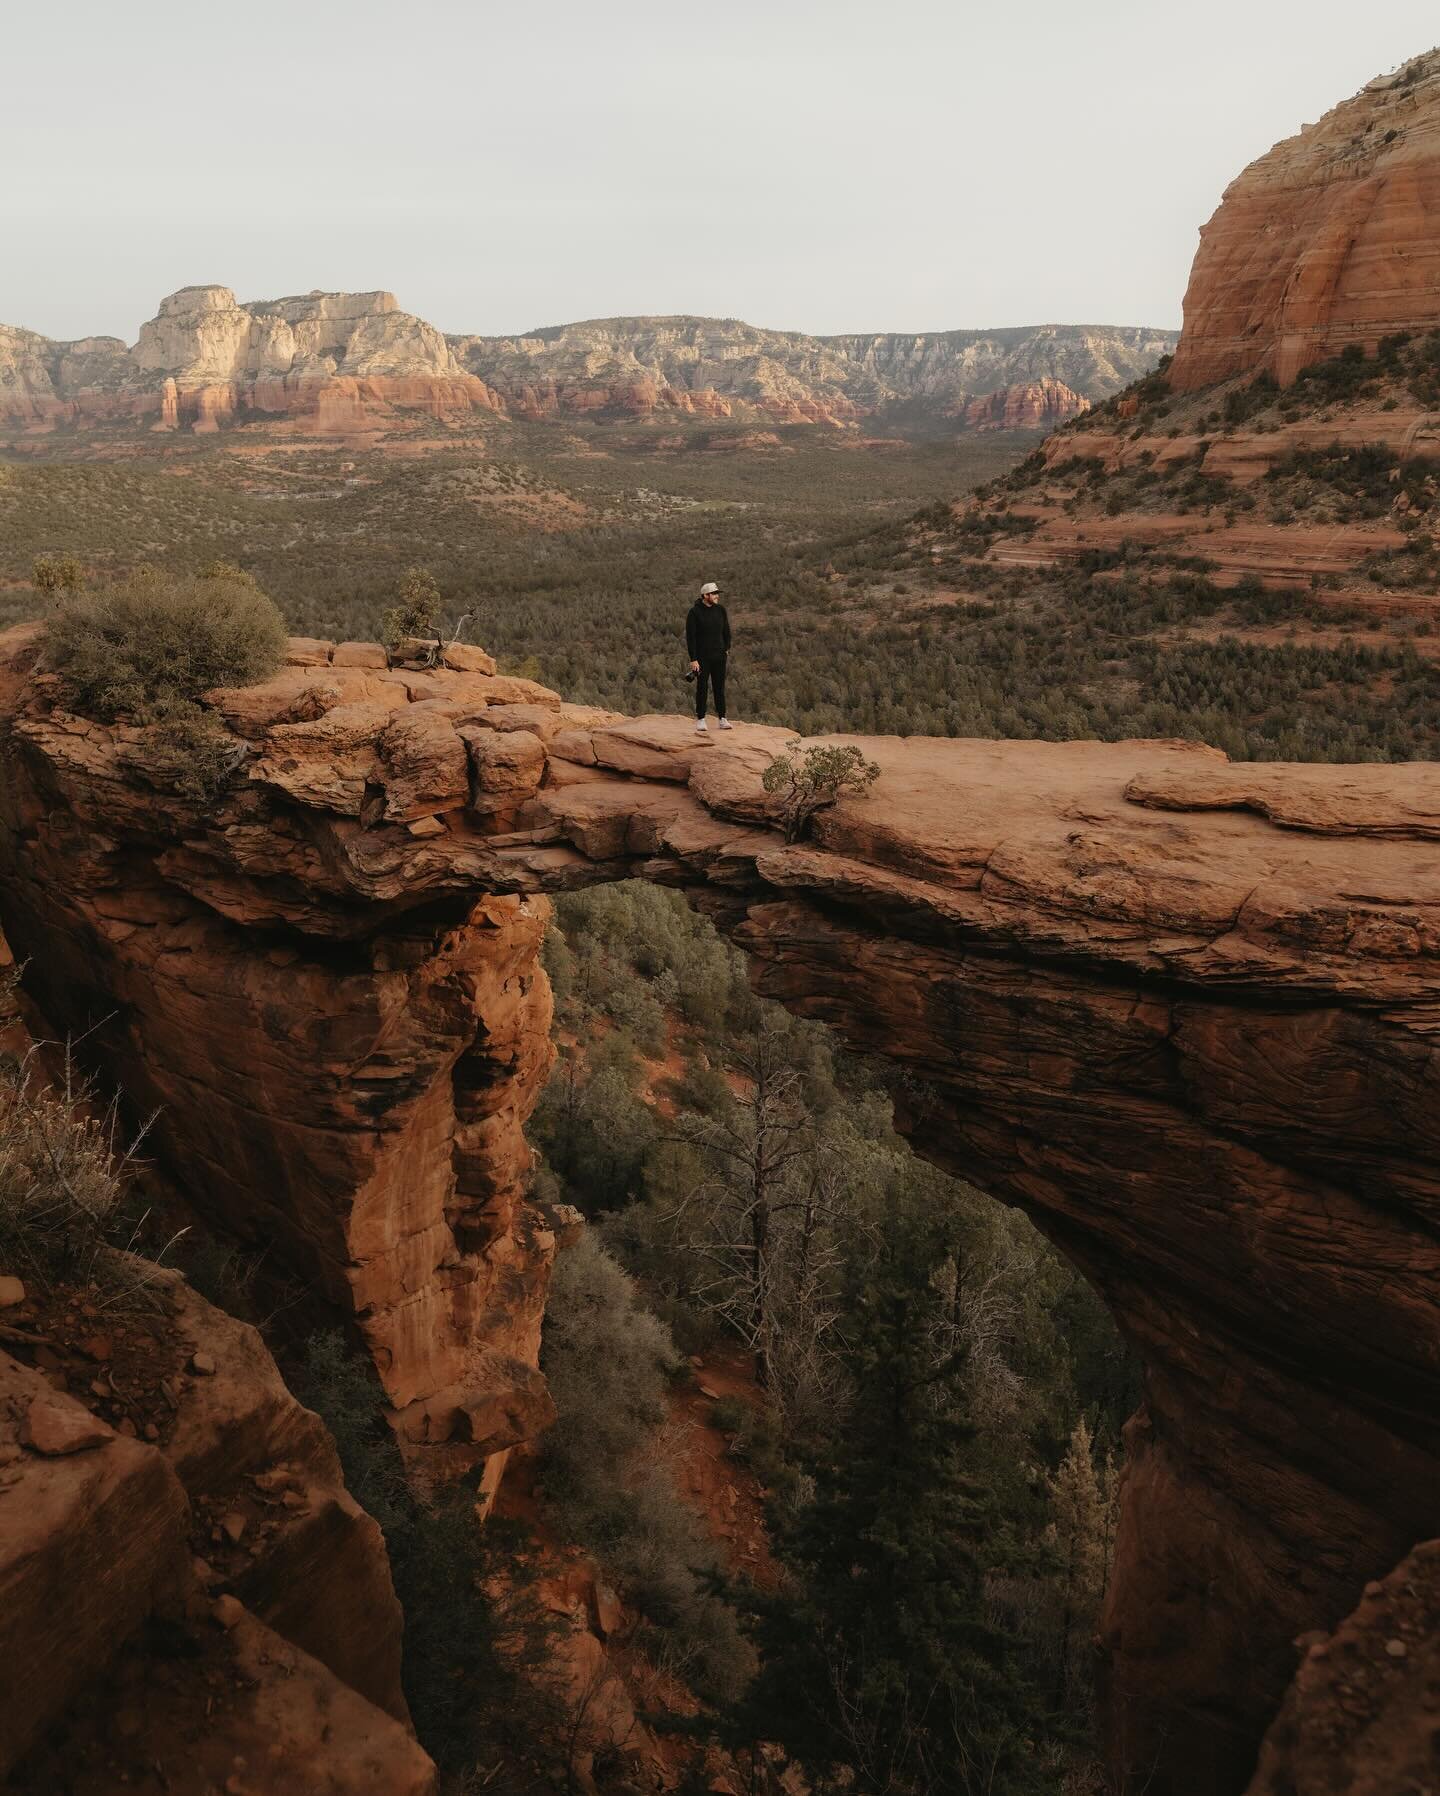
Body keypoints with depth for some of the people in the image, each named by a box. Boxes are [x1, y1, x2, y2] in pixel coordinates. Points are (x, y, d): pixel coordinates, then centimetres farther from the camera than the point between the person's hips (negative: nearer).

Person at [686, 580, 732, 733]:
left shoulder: (721, 610, 4)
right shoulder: (694, 612, -9)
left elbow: (726, 631, 17)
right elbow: (690, 637, -10)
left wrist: (727, 648, 10)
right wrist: (693, 660, -14)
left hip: (719, 657, 4)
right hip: (702, 657, -3)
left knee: (719, 688, 5)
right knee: (702, 688, 1)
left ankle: (722, 719, 10)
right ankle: (700, 719, 10)